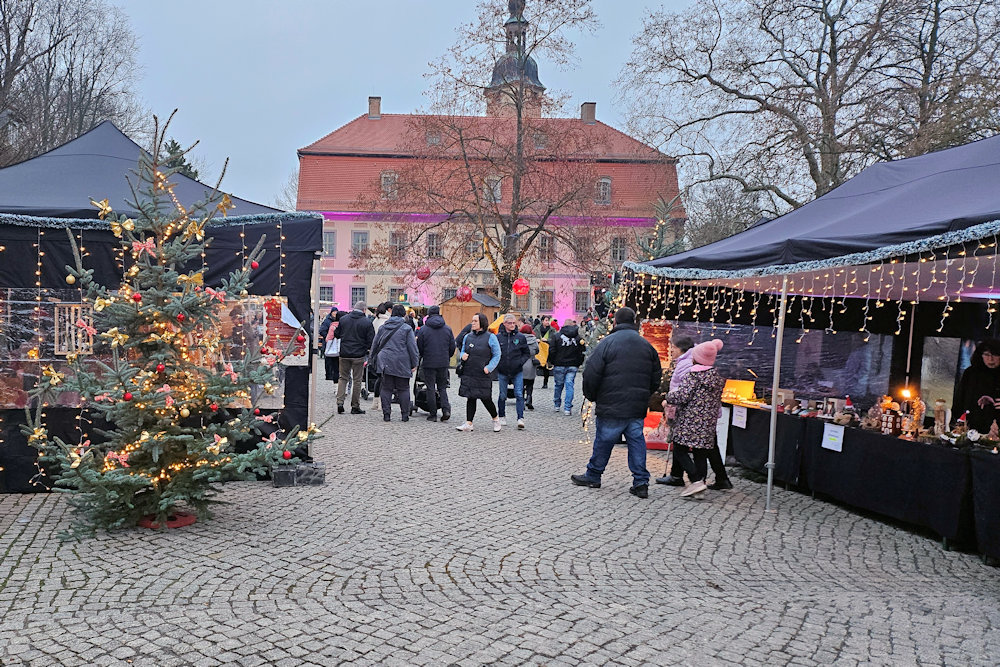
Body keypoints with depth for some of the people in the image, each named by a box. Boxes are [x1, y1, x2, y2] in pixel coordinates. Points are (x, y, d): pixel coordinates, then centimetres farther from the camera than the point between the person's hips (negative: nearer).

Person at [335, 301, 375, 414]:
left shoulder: (343, 319, 1)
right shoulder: (367, 322, -8)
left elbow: (337, 334, 10)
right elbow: (371, 341, -7)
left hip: (344, 354, 3)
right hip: (359, 355, -3)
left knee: (343, 378, 14)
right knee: (357, 380, 6)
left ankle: (340, 402, 2)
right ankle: (355, 406, 10)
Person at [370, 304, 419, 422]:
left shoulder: (382, 327, 9)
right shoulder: (406, 328, -3)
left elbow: (375, 345, 15)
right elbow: (412, 347, -4)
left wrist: (372, 359, 25)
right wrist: (414, 364, 1)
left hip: (385, 363, 3)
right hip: (402, 363, -3)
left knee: (386, 388, 7)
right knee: (403, 389, 6)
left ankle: (386, 414, 5)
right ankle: (405, 414, 7)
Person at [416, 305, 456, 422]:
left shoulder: (423, 329, -5)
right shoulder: (448, 329, 3)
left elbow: (419, 348, -1)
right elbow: (452, 347, 7)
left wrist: (421, 357, 18)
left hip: (429, 363, -2)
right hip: (443, 363, 3)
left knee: (431, 388, 5)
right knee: (442, 387, 13)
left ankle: (433, 414, 6)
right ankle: (446, 409, -4)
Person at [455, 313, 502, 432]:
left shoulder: (490, 337, -3)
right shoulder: (468, 337, 10)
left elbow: (497, 355, -1)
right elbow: (463, 350, 21)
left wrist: (489, 367, -12)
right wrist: (463, 356, -3)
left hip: (483, 374, -4)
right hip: (468, 373, 4)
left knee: (486, 399, 0)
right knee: (470, 398, 5)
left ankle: (495, 419, 23)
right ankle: (468, 424, 10)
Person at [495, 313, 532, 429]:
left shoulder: (520, 337, 1)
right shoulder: (498, 337, 0)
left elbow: (527, 353, 9)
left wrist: (521, 362, -6)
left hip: (517, 372, 0)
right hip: (502, 371, 1)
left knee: (519, 394, -7)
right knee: (502, 396, 9)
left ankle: (520, 418, -5)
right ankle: (502, 417, 25)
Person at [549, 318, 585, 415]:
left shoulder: (556, 335, -3)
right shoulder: (578, 337, 3)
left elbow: (552, 351, -6)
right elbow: (582, 352, 5)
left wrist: (552, 362, 7)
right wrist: (579, 364, 14)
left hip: (559, 365, -1)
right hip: (573, 366, 1)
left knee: (559, 385, 13)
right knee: (570, 385, 2)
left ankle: (556, 405, 26)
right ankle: (567, 408, -3)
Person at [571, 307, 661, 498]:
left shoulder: (607, 343, -7)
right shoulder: (647, 345, 10)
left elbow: (591, 374, -11)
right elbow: (656, 379, 14)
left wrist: (591, 396, 4)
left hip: (611, 406, -4)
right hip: (638, 407, 4)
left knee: (604, 440, 6)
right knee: (636, 441, 9)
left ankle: (593, 476, 20)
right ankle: (641, 482, 7)